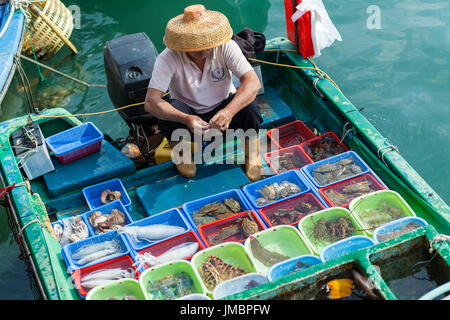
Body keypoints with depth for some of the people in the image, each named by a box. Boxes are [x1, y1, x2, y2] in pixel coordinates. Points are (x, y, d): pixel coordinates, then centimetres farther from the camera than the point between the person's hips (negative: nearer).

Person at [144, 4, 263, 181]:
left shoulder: (226, 47, -21)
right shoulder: (168, 58, -25)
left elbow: (253, 82, -30)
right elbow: (151, 102, -32)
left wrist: (229, 111, -48)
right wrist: (186, 119, -49)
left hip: (222, 111, 0)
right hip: (188, 114, 0)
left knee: (248, 106, -31)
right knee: (168, 109, -33)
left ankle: (252, 156, -3)